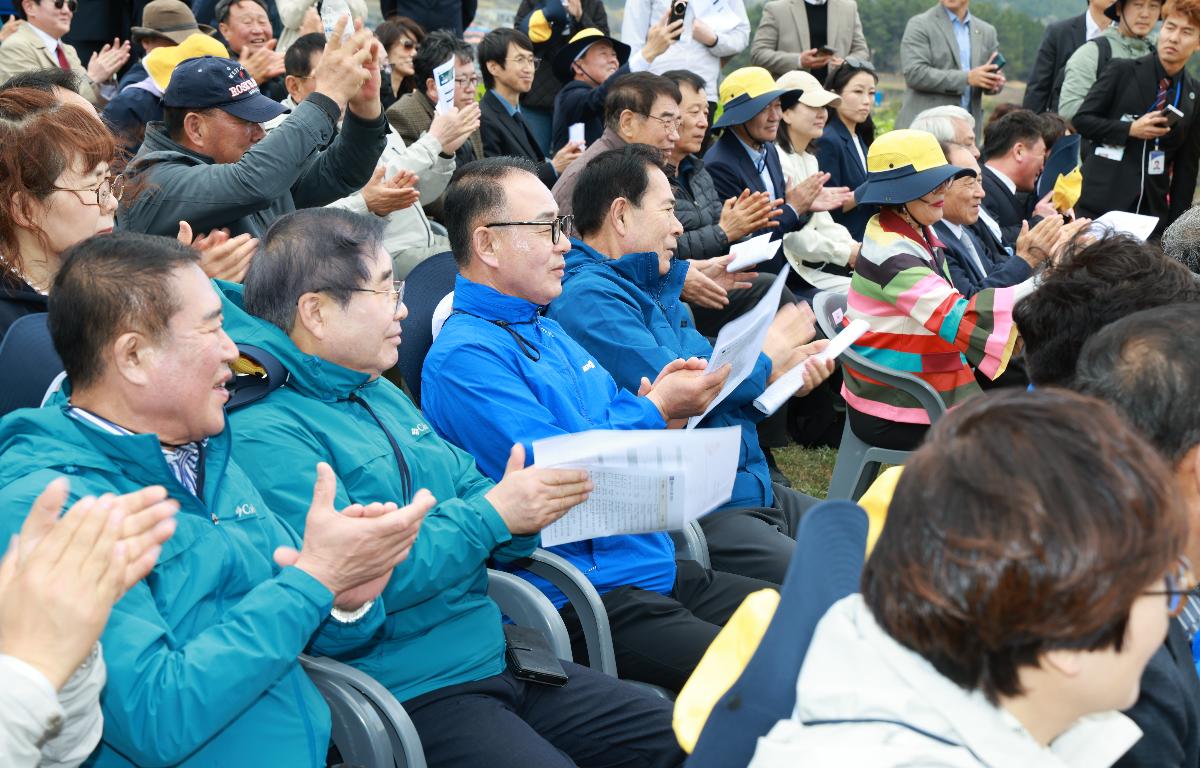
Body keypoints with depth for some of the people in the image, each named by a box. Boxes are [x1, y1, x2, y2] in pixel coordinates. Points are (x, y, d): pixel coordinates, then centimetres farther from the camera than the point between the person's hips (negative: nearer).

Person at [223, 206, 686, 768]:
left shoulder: (384, 396, 15)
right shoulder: (266, 433, -15)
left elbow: (468, 493, 20)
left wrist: (527, 504, -4)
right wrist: (492, 514, -19)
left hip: (495, 657, 9)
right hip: (410, 695, -9)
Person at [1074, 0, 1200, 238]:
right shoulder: (1123, 71, -1)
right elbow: (1082, 119, 0)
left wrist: (1176, 224, 5)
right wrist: (1131, 130, -14)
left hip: (1152, 210, 3)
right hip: (1102, 202, -2)